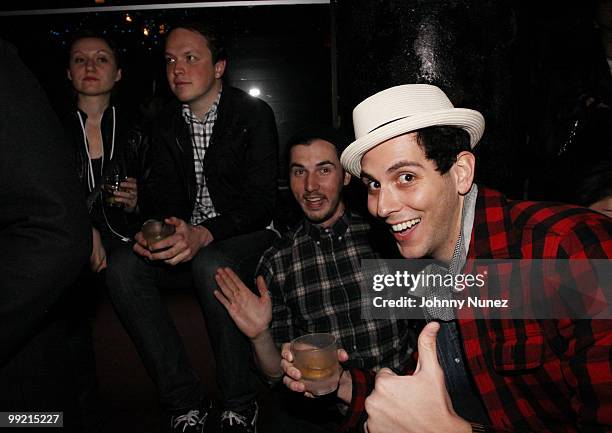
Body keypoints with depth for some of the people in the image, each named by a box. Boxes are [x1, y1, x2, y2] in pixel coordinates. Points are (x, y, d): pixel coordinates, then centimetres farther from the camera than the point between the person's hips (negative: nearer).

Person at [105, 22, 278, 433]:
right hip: (185, 242, 5)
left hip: (247, 237, -5)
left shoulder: (254, 114, -7)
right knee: (122, 267, -22)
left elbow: (263, 201, -15)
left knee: (211, 265, -37)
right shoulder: (166, 126, 10)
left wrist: (204, 234, -31)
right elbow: (159, 193, 7)